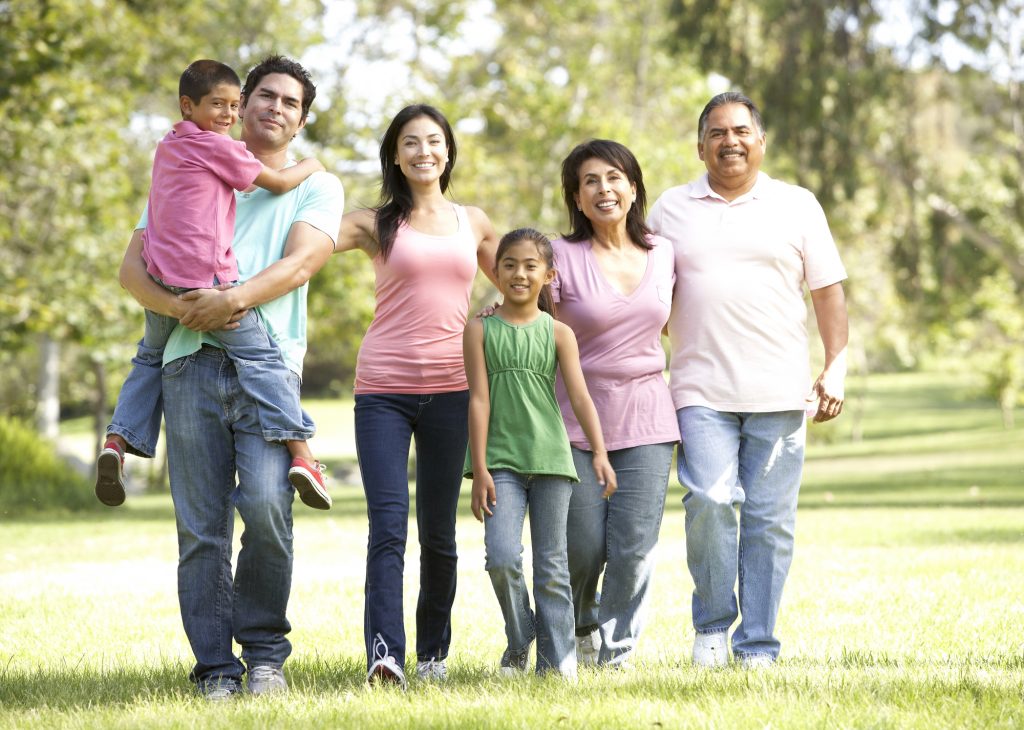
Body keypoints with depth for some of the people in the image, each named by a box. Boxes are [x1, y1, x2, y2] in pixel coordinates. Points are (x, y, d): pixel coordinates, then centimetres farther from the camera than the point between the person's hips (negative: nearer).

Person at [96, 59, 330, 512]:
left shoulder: (168, 147, 20)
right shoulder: (215, 146, -4)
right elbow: (278, 183, 0)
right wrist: (310, 165, 18)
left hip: (161, 282, 7)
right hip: (208, 280, -7)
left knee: (150, 358, 25)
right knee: (261, 359, -5)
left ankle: (117, 441, 8)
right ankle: (301, 454, -13)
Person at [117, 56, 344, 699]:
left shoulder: (317, 186, 18)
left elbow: (300, 263, 0)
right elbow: (134, 268, 13)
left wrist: (232, 300, -16)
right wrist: (181, 305, -8)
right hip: (192, 359, 2)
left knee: (266, 505, -19)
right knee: (201, 526, -3)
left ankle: (265, 651, -2)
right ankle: (217, 668, 2)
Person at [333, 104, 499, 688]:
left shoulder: (473, 224, 14)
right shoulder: (376, 224, 5)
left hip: (450, 389, 3)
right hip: (384, 388, -3)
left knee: (439, 531, 8)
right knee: (389, 524, -15)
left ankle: (434, 650, 19)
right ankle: (386, 654, -25)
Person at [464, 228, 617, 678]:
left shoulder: (558, 333, 4)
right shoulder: (480, 331, 3)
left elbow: (580, 396, -2)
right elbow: (479, 399, -1)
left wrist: (599, 452, -14)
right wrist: (479, 469, -6)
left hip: (550, 457, 1)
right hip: (501, 460, -1)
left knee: (552, 565, 4)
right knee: (502, 558, -14)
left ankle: (557, 659, 10)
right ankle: (518, 645, 8)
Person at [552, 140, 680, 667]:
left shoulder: (663, 254, 7)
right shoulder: (562, 257, -6)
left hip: (645, 419, 3)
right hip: (576, 419, -3)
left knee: (634, 548, -5)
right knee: (583, 548, 0)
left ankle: (615, 651, 14)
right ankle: (579, 625, 33)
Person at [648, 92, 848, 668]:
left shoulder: (797, 206, 10)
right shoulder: (672, 209, 12)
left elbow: (829, 291, 9)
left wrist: (837, 370, 0)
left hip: (779, 392, 0)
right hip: (702, 392, 0)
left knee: (771, 520, -1)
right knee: (711, 501, -16)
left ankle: (758, 645, 7)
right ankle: (713, 622, 3)